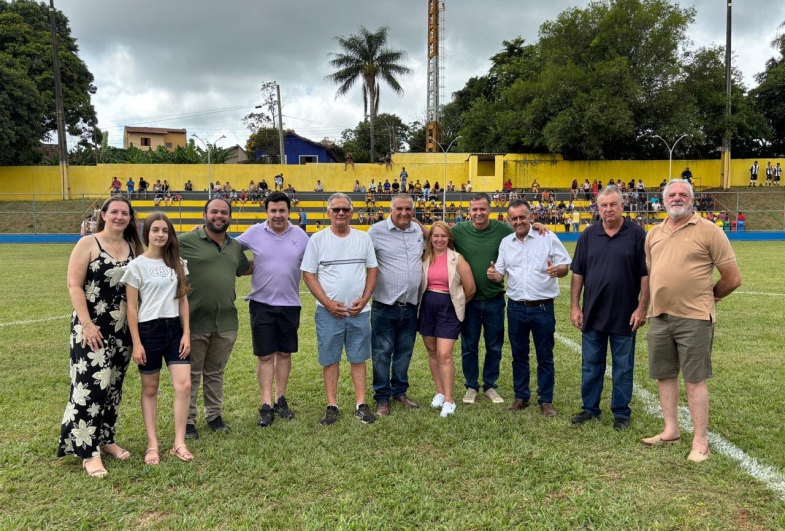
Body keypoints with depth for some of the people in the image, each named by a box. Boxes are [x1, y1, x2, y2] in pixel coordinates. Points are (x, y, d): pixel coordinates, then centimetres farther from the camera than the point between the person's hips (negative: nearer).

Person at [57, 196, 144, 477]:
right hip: (92, 327, -5)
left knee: (113, 386, 12)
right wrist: (87, 324, -16)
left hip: (122, 328, 5)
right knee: (92, 386, -7)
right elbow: (74, 285, -10)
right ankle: (89, 452, 1)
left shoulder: (133, 247, 7)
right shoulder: (87, 244, -6)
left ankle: (106, 439, 26)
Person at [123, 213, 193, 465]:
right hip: (149, 330, -3)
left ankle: (179, 443, 6)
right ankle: (152, 445, 17)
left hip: (175, 329, 4)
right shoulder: (137, 265, -5)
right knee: (150, 390, 7)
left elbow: (182, 300, 9)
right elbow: (131, 307, -5)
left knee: (183, 385, -5)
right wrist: (136, 343, -9)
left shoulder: (177, 264, 8)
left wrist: (186, 332, 1)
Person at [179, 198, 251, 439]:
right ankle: (188, 420, 22)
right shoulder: (186, 241, -9)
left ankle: (214, 415, 32)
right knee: (191, 374, 9)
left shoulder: (235, 246, 10)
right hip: (195, 320, -5)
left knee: (215, 373, 18)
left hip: (226, 322, 5)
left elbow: (244, 269, 27)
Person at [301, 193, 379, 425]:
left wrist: (364, 299, -5)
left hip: (359, 311, 2)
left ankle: (361, 405, 17)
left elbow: (372, 270, 8)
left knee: (358, 358, 8)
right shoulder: (317, 239, -2)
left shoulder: (363, 238, 5)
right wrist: (328, 303, -11)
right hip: (328, 312, -1)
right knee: (329, 360, 6)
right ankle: (332, 406, 17)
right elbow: (308, 274, -4)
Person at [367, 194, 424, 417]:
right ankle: (382, 398, 15)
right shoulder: (377, 231, -9)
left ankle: (399, 392, 30)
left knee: (405, 351, 15)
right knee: (382, 352, 4)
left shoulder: (418, 231, 7)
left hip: (411, 305, 5)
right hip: (385, 305, -5)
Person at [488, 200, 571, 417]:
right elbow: (500, 273, 9)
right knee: (519, 355, 12)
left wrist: (557, 270, -28)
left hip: (542, 307, -3)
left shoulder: (548, 238, -4)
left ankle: (546, 401, 17)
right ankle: (521, 397, 25)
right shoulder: (505, 243, 7)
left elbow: (565, 266, -5)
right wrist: (494, 275, -14)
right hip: (516, 308, 4)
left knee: (545, 356, 5)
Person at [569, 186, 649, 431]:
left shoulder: (637, 234, -5)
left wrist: (642, 308, -10)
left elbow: (646, 274, -5)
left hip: (624, 315, -3)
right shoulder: (588, 235, 3)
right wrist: (575, 306, 1)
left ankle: (621, 412, 22)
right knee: (591, 365, 12)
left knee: (623, 368, 9)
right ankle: (590, 408, 25)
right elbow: (578, 273, 5)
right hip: (592, 314, 3)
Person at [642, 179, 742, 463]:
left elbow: (733, 277, -4)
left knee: (695, 379, 0)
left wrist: (706, 297, 7)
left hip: (694, 318, -5)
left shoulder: (709, 231, -6)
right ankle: (671, 431, 27)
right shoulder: (654, 234, 11)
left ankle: (700, 441, 12)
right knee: (665, 375, 13)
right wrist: (659, 300, 15)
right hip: (659, 317, 6)